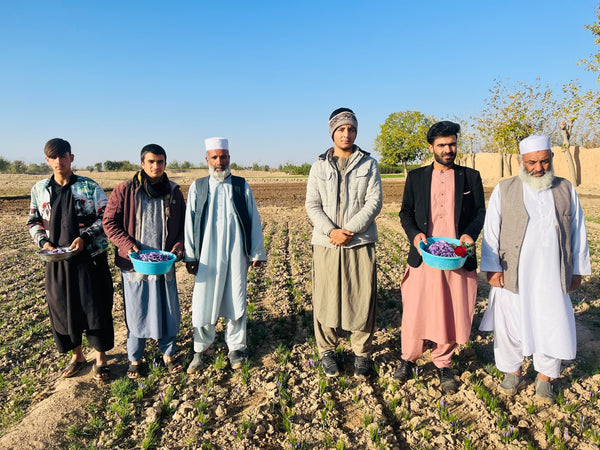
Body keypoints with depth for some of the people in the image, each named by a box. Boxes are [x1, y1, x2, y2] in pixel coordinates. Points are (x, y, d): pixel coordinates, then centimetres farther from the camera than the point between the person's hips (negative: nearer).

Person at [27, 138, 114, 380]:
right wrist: (43, 242, -4)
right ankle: (77, 356, 31)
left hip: (90, 258, -3)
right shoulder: (39, 189, 6)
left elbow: (106, 218, -3)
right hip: (57, 260, 3)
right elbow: (33, 221, 14)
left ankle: (100, 357, 20)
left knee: (95, 308, 2)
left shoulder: (89, 187, -4)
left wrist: (84, 238, -16)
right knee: (62, 308, 11)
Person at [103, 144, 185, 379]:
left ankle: (168, 353, 30)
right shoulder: (125, 190, -4)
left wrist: (179, 244, -5)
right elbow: (109, 221, -3)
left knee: (168, 309, 10)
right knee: (136, 311, 8)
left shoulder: (173, 191, 4)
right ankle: (134, 359, 27)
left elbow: (183, 223, 12)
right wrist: (128, 245, -15)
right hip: (135, 262, -2)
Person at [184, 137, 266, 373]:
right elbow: (190, 222, 6)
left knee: (235, 301, 7)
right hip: (207, 255, 0)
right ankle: (201, 349, 22)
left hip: (236, 254, 0)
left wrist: (257, 252, 4)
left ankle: (235, 347, 25)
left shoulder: (242, 186, 4)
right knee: (203, 302, 3)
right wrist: (190, 255, 3)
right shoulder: (197, 187, 5)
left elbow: (254, 220, 5)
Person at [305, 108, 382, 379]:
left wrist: (349, 231, -13)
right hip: (326, 244, 1)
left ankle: (362, 353, 20)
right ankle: (327, 351, 23)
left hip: (360, 243, 0)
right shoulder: (320, 166, 9)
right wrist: (331, 231, -13)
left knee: (362, 299, 3)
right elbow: (312, 205, 3)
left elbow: (374, 202, -2)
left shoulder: (368, 164, 7)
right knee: (326, 298, 5)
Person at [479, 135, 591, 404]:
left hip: (552, 277, 1)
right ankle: (512, 372, 28)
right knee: (509, 324, 6)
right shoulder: (504, 190, 3)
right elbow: (491, 232, 1)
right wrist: (492, 268, -4)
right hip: (512, 276, -1)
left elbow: (578, 232, 12)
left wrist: (577, 270, 10)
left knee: (553, 326, 6)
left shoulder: (566, 190, 9)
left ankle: (544, 378, 26)